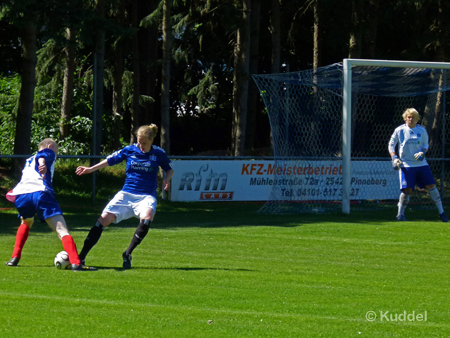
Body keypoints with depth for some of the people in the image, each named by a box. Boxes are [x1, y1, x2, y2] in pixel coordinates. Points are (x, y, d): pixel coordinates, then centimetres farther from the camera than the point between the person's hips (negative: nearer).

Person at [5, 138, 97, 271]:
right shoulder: (49, 153, 20)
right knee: (62, 230, -12)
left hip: (20, 195, 6)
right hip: (40, 193, -6)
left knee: (26, 222, 37)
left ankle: (15, 257, 28)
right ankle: (76, 262, -30)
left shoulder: (28, 160, 38)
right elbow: (41, 156, -3)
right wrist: (42, 164, -22)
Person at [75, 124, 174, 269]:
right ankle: (80, 257, -4)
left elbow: (170, 170, 13)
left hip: (147, 196, -2)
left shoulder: (159, 154, -2)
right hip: (126, 194, 2)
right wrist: (91, 169, 7)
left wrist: (166, 180, -8)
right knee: (103, 219, -11)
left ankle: (127, 254, -17)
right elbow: (110, 160, 13)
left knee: (146, 218, -34)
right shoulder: (129, 150, 1)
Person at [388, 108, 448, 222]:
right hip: (406, 165, -3)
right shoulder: (399, 130, -1)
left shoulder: (422, 130, 5)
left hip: (421, 164, 3)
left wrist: (423, 153, -5)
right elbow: (391, 145, 7)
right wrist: (394, 158, -8)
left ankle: (441, 212, 9)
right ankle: (400, 214, 6)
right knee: (407, 190, -12)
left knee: (431, 186, -2)